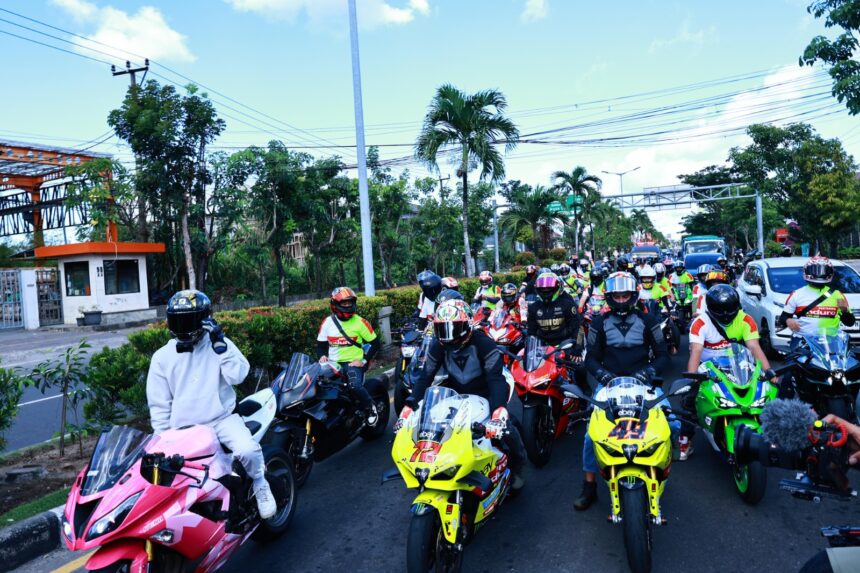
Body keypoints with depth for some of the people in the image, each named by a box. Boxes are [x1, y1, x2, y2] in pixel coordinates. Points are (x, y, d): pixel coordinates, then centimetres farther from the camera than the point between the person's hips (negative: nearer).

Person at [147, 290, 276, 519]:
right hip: (183, 428, 3)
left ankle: (260, 485, 2)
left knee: (248, 449, -27)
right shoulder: (162, 357, 4)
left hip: (222, 419, -2)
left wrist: (220, 345, -19)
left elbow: (237, 375, -14)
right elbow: (159, 405, 8)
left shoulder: (219, 344, 1)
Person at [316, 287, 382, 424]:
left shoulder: (360, 322, -4)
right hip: (333, 364, 4)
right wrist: (322, 356, -7)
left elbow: (375, 343, 1)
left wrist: (364, 360, -8)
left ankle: (370, 408, -2)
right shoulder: (328, 322, 5)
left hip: (353, 363, -3)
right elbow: (321, 344, 14)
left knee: (355, 386, -31)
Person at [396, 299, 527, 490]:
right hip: (456, 393, 4)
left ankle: (518, 464, 6)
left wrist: (499, 411, -53)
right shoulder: (438, 345, -12)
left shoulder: (483, 343, -26)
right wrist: (409, 408, -25)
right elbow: (425, 376, -13)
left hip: (485, 392, -4)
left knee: (504, 425, -25)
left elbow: (496, 378, -37)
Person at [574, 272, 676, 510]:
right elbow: (591, 358, 8)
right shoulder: (599, 323, 7)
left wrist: (649, 370, -11)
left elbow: (663, 355, 8)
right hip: (609, 384, 0)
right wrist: (601, 373, -11)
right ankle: (589, 487, 2)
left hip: (642, 383, 0)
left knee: (672, 424, -18)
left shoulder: (647, 321, 6)